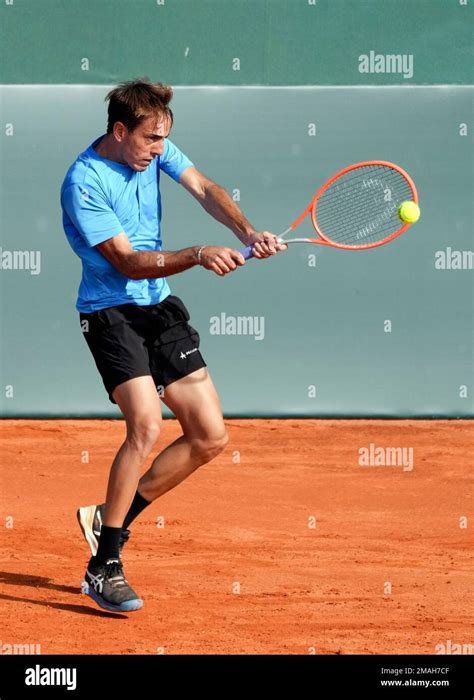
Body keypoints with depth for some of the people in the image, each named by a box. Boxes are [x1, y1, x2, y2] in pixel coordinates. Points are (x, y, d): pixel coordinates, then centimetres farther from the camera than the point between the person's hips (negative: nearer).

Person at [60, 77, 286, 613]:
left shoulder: (153, 149, 1)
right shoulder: (83, 184, -20)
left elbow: (203, 189, -3)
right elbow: (129, 262, -21)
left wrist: (248, 234, -21)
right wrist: (198, 256, -32)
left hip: (160, 307, 8)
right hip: (111, 311, -7)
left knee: (210, 437, 2)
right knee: (147, 424, -25)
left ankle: (111, 519, 16)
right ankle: (103, 567, -15)